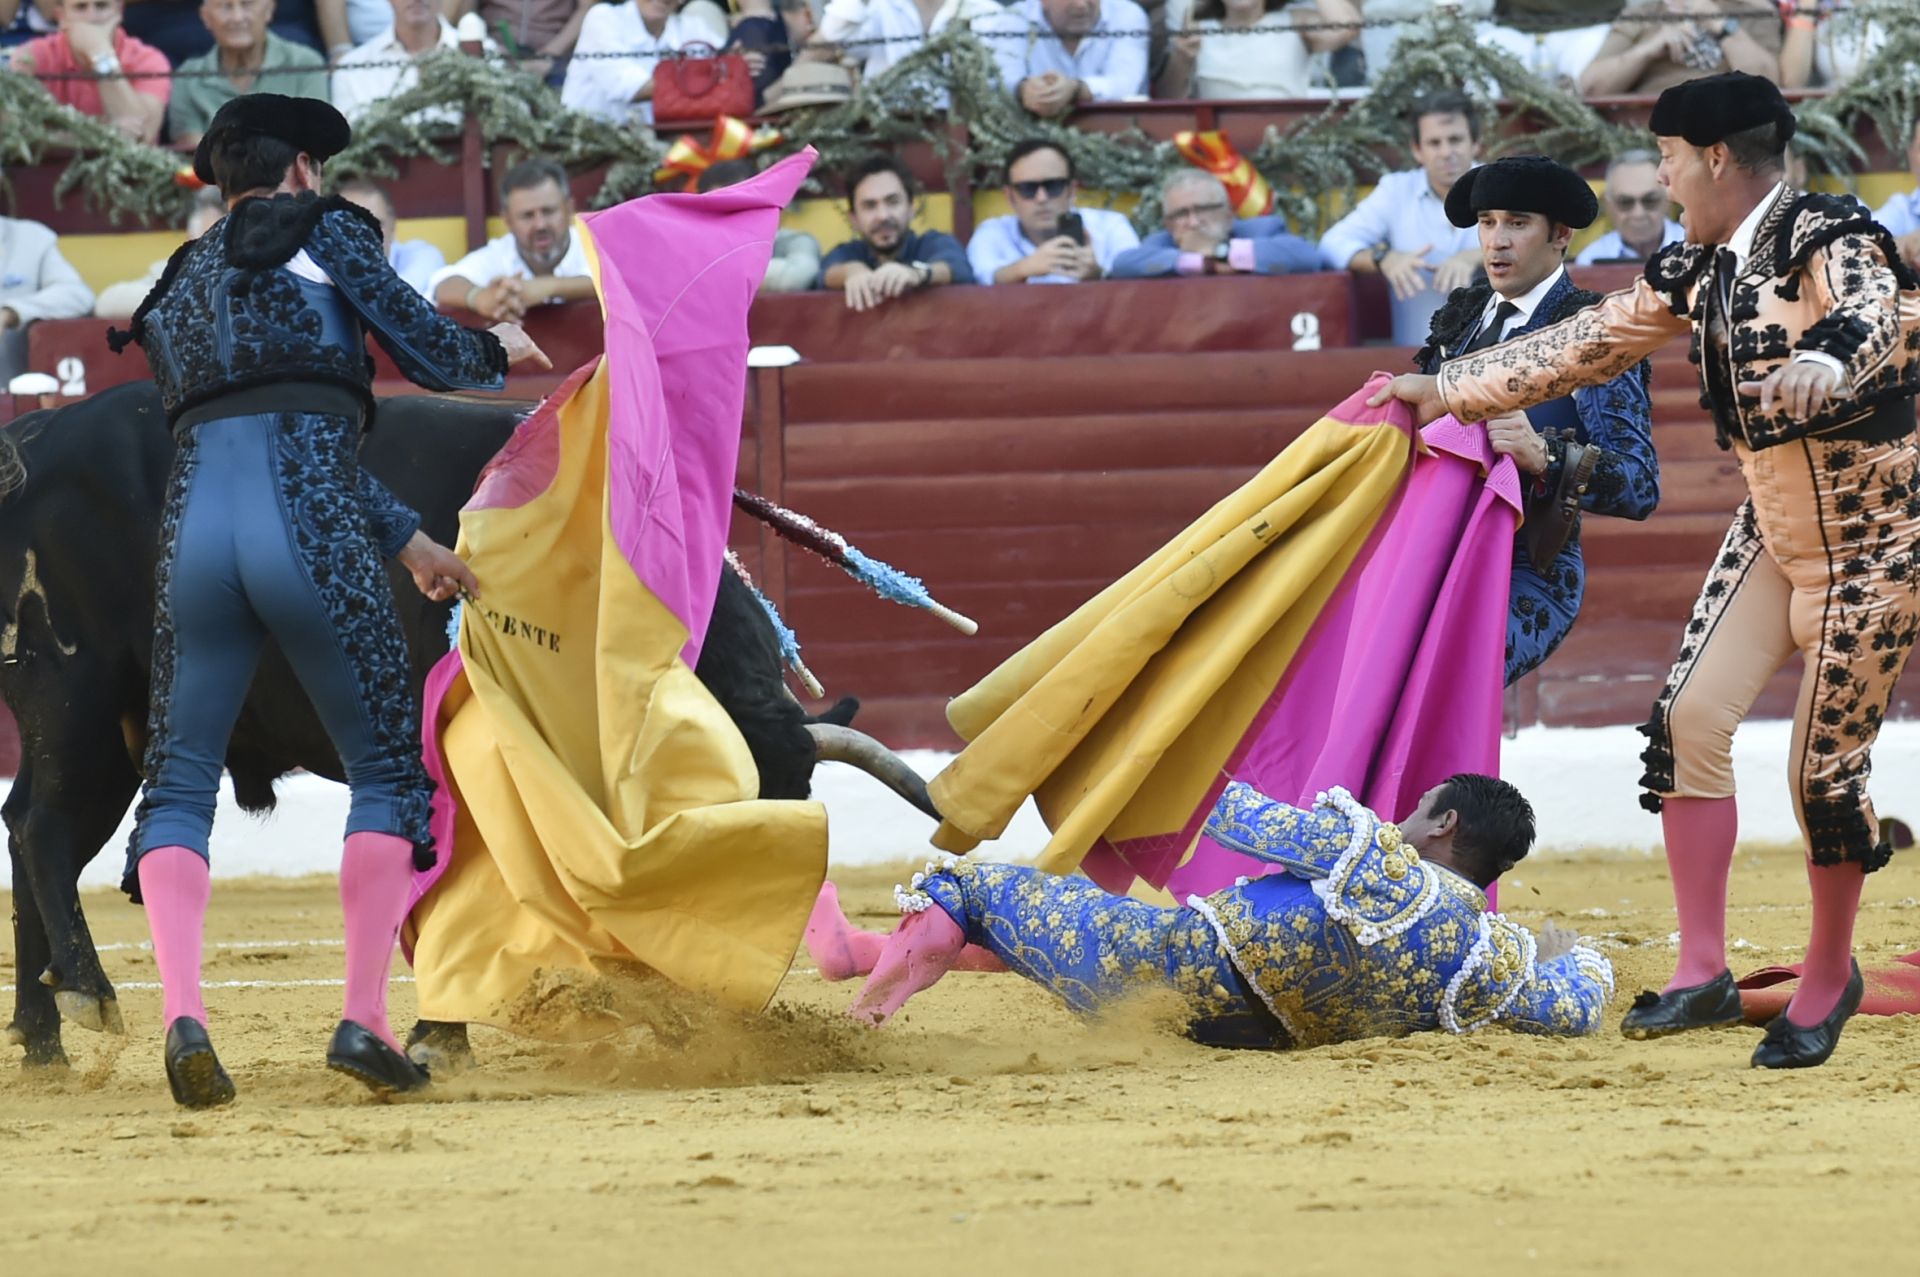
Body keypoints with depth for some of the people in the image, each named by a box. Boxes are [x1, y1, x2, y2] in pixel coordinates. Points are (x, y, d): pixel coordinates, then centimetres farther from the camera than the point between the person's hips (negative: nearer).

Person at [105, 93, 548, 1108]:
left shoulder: (180, 285, 30)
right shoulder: (328, 232, 14)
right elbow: (430, 356, 13)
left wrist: (403, 536, 35)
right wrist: (499, 352, 36)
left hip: (193, 519, 4)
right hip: (312, 529, -4)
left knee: (178, 784, 8)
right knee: (387, 767, 9)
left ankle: (182, 1012, -13)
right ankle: (365, 1021, 0)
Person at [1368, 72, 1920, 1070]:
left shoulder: (1826, 238, -21)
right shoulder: (1700, 268, 3)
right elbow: (1589, 344, 13)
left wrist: (1825, 361, -64)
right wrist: (1448, 391, 17)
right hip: (1771, 529, 8)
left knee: (1824, 766, -4)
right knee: (1690, 716, -3)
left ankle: (1829, 980, 17)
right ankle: (1703, 974, 3)